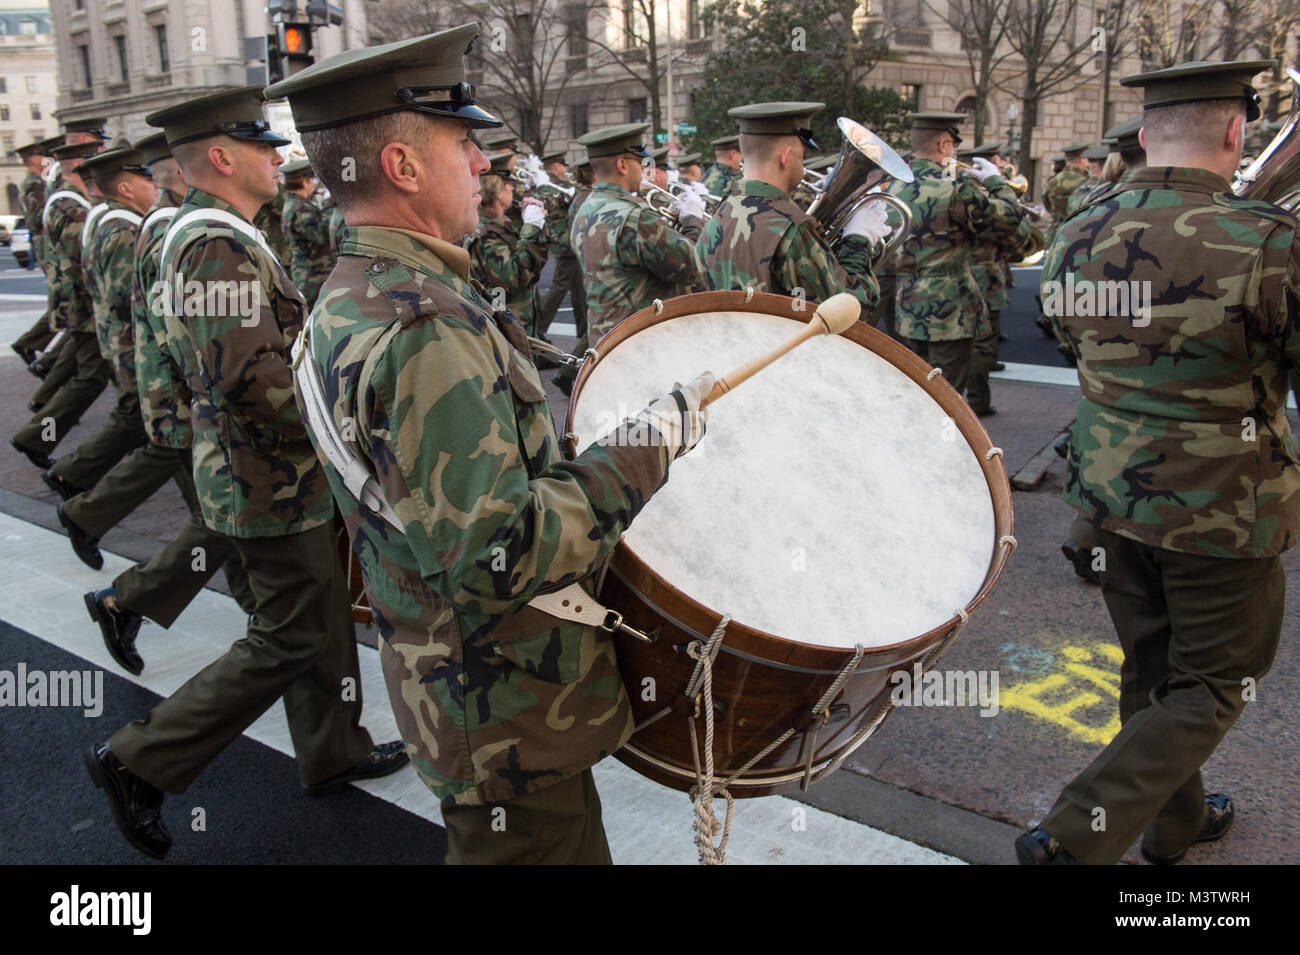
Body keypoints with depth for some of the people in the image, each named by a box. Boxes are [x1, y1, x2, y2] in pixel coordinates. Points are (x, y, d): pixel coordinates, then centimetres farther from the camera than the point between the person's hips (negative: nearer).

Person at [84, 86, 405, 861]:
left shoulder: (199, 233, 12)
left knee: (320, 619, 19)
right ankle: (142, 762, 11)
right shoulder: (221, 244, -21)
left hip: (264, 471, 10)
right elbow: (250, 380, -30)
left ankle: (333, 752, 35)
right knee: (291, 640, 1)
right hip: (273, 484, -10)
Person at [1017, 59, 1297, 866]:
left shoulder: (1079, 235, -4)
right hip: (1222, 511, -6)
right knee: (1214, 687, 12)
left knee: (1152, 673, 22)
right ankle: (1077, 837, 5)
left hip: (1114, 490, 6)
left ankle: (1176, 821, 42)